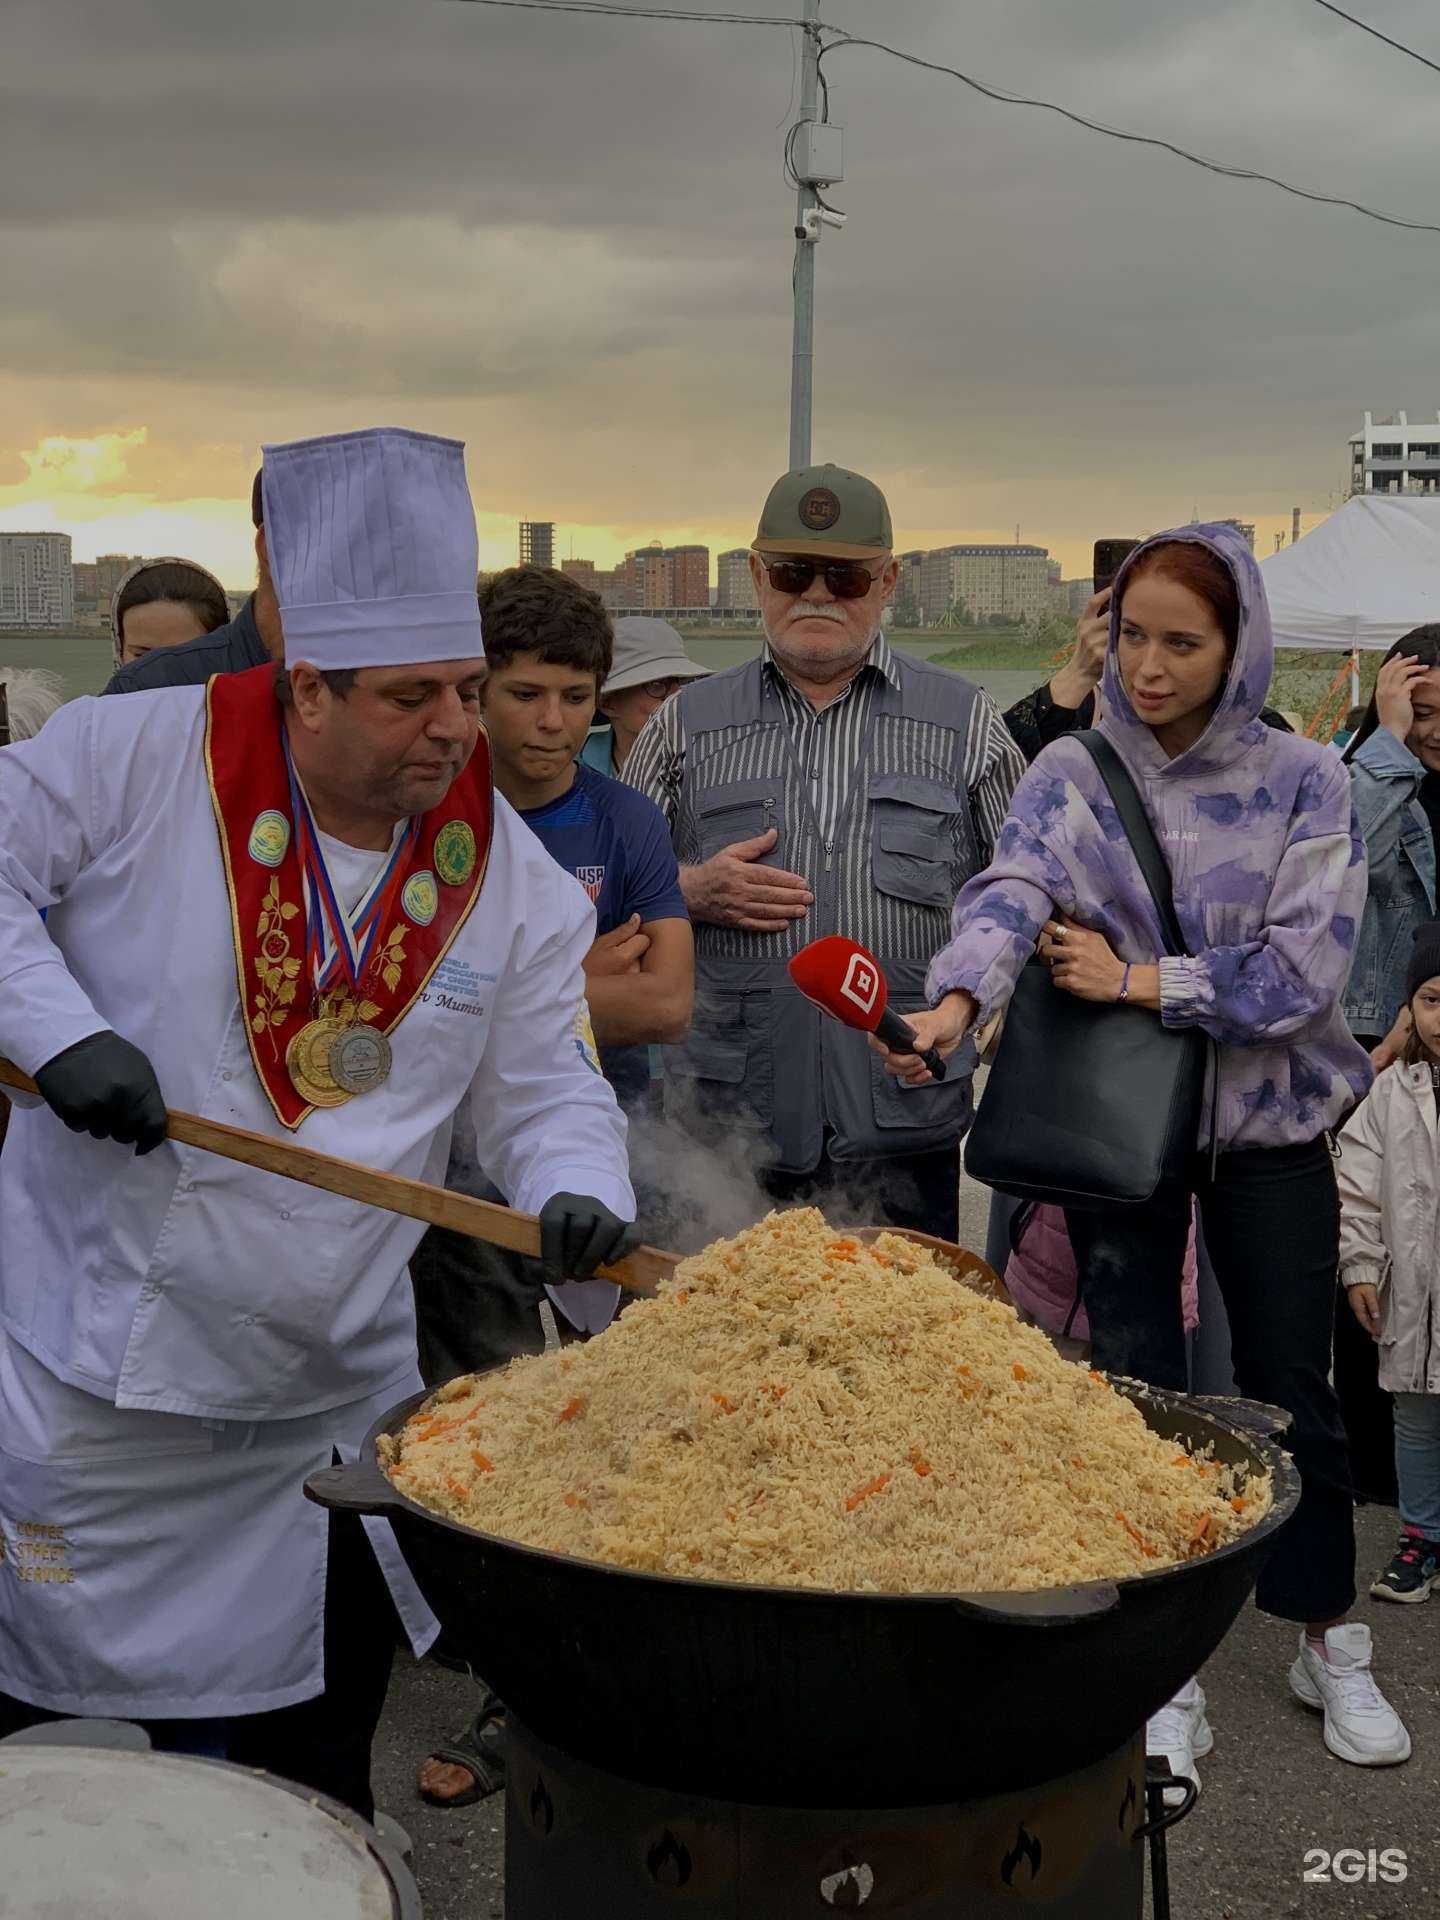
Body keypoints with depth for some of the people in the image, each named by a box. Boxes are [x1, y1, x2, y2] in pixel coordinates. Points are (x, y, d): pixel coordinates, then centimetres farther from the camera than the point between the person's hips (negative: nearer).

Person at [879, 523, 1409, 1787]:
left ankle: (1330, 1646, 31)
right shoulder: (1068, 778, -3)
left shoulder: (1303, 781, -5)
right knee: (1139, 1392, 4)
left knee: (1292, 1388, 10)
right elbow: (1008, 899, -22)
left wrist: (1141, 980, -17)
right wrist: (955, 1001, -41)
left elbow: (1303, 972, -13)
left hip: (1268, 1122, 0)